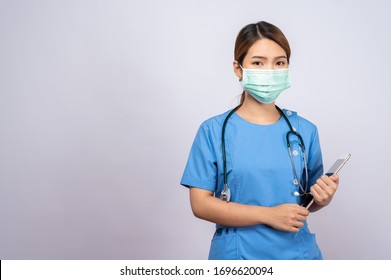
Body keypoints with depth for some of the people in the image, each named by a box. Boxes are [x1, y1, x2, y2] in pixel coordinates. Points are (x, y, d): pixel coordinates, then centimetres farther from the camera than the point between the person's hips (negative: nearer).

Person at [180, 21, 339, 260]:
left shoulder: (305, 131, 0)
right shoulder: (214, 131, -8)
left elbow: (307, 201, 9)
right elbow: (200, 204, -12)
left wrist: (323, 198, -14)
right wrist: (268, 215, -19)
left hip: (297, 252, 3)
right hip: (238, 253, -2)